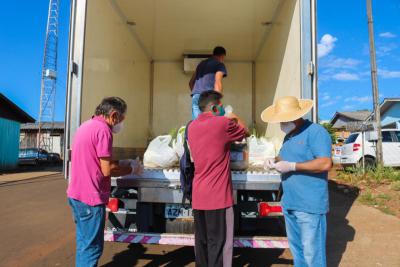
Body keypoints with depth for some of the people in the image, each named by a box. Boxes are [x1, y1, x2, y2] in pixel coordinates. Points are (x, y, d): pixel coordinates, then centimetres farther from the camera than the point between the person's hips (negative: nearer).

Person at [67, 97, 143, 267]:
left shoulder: (86, 126, 13)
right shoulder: (103, 129, -17)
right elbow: (107, 170, -20)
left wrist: (123, 163, 12)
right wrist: (131, 169, -4)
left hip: (76, 194, 10)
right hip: (90, 197, -10)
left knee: (84, 242, 21)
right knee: (92, 247, 2)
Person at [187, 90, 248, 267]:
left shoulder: (192, 127, 9)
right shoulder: (223, 124, -9)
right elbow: (245, 132, 9)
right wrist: (235, 118, 26)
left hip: (198, 196, 7)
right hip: (217, 196, -6)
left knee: (201, 242, 13)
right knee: (219, 243, 1)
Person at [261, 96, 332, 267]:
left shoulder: (315, 132, -13)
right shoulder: (289, 135, 15)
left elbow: (325, 163, -22)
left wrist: (292, 166, -22)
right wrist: (274, 163, 0)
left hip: (310, 205, -8)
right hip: (289, 203, 9)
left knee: (312, 253, 1)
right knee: (296, 248, 20)